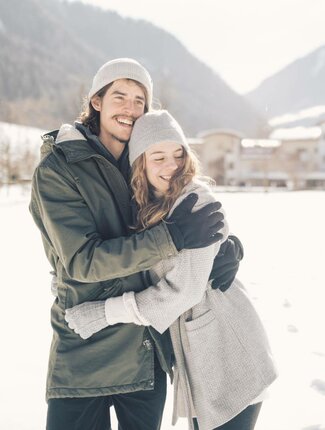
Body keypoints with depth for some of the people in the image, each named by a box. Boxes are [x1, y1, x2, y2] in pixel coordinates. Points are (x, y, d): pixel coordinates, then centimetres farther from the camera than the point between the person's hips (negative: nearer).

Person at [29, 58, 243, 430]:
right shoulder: (56, 170, -10)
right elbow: (82, 260, -19)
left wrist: (228, 243, -7)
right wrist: (172, 237, -25)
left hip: (151, 352, 5)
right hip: (86, 354, -5)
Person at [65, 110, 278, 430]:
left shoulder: (197, 201, -18)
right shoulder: (149, 206, 6)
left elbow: (185, 288, -23)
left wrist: (105, 313, -18)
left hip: (230, 355, -7)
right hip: (196, 350, 7)